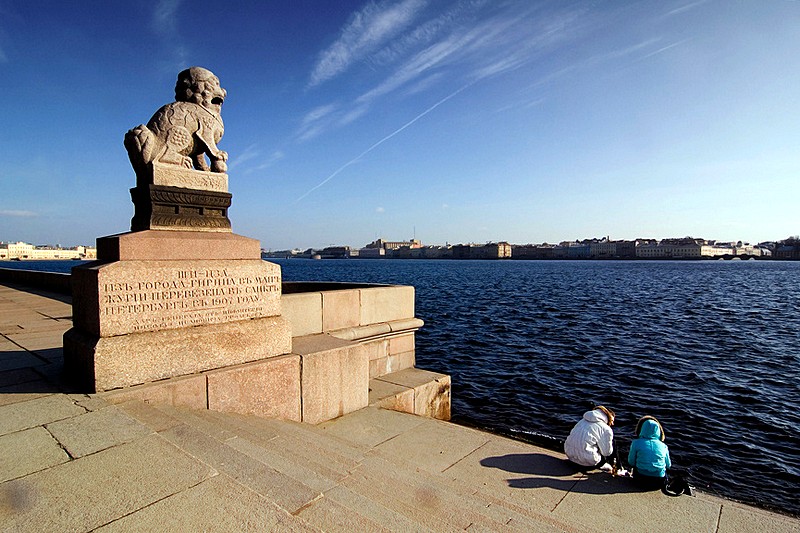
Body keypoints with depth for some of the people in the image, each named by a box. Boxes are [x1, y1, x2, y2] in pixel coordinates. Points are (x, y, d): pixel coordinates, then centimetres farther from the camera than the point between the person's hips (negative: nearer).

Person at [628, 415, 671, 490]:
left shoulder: (636, 443, -5)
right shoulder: (663, 446, 1)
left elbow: (631, 462, 2)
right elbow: (668, 465, 14)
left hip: (642, 481, -2)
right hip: (660, 482, 2)